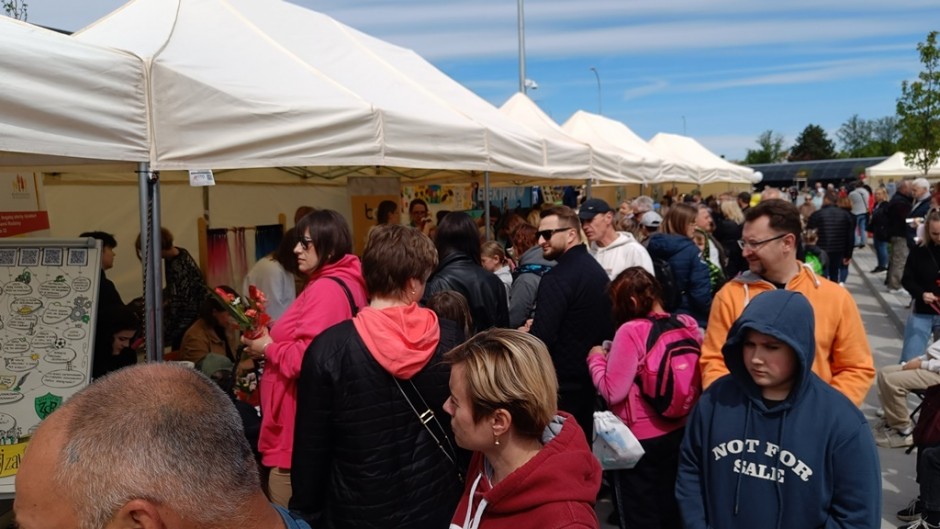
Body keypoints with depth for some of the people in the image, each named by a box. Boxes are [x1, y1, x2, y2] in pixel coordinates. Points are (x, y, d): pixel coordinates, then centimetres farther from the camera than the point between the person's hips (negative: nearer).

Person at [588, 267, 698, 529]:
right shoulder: (688, 325, -3)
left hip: (639, 436, -6)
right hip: (678, 432, 6)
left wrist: (597, 359, -4)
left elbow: (613, 392, -22)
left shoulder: (631, 331, -22)